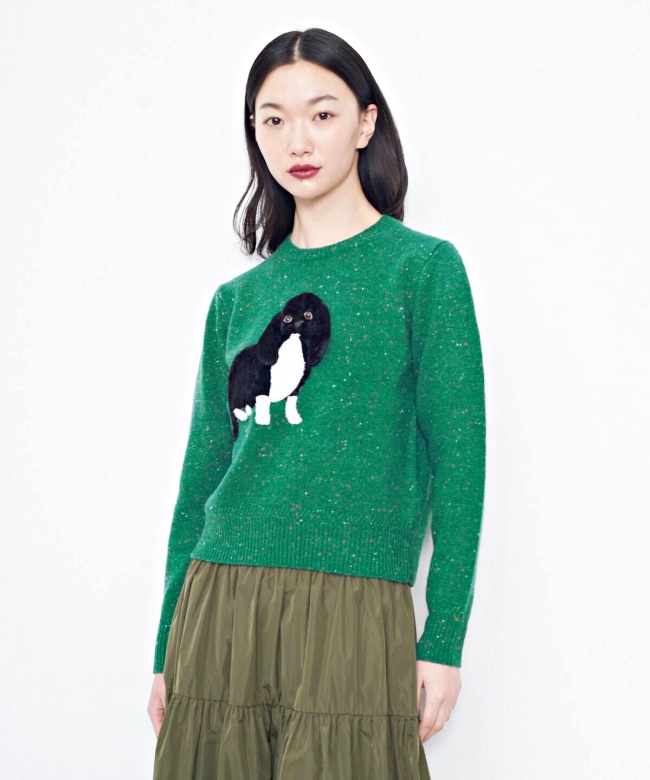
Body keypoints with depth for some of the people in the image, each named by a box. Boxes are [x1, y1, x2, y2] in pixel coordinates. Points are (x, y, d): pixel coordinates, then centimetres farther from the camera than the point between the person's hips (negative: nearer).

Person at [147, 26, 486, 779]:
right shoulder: (237, 299, 12)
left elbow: (457, 460, -3)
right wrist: (168, 646, 12)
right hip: (217, 605, 4)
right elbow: (202, 474, 14)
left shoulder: (423, 267, 1)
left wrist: (442, 641, -8)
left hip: (353, 611, -3)